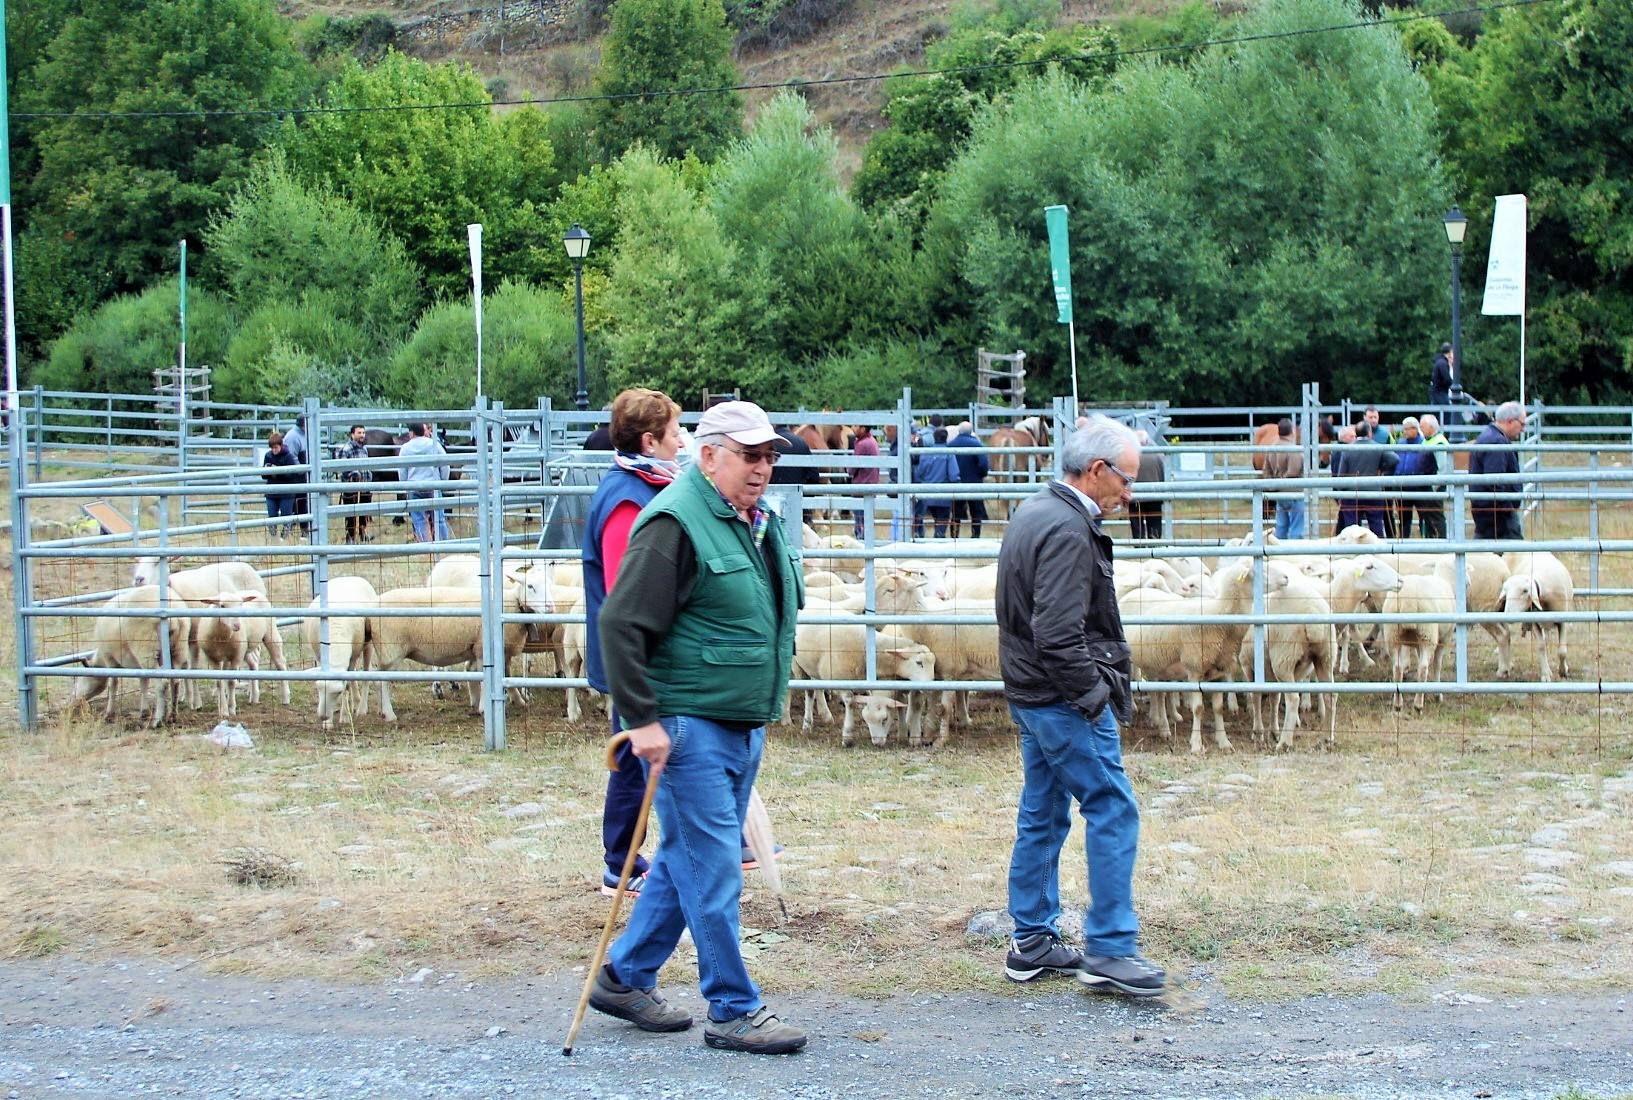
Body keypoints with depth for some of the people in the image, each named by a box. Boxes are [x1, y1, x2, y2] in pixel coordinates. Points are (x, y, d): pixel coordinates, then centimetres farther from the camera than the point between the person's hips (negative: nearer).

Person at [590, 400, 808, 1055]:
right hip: (689, 727, -9)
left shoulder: (761, 522, 12)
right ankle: (734, 1012, 5)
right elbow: (620, 624, -19)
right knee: (714, 872, -4)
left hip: (743, 727, 9)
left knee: (687, 859, 16)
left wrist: (766, 708, 24)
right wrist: (643, 719, -20)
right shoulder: (677, 523, -16)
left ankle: (626, 978, 28)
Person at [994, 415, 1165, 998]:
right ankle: (1109, 949, -3)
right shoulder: (1067, 530, -19)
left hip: (1031, 695, 11)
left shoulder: (1035, 512, 14)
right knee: (1113, 811, -6)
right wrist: (1095, 693, -16)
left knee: (1042, 817, 15)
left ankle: (1032, 943, 21)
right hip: (1062, 698, -11)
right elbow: (1059, 636, -26)